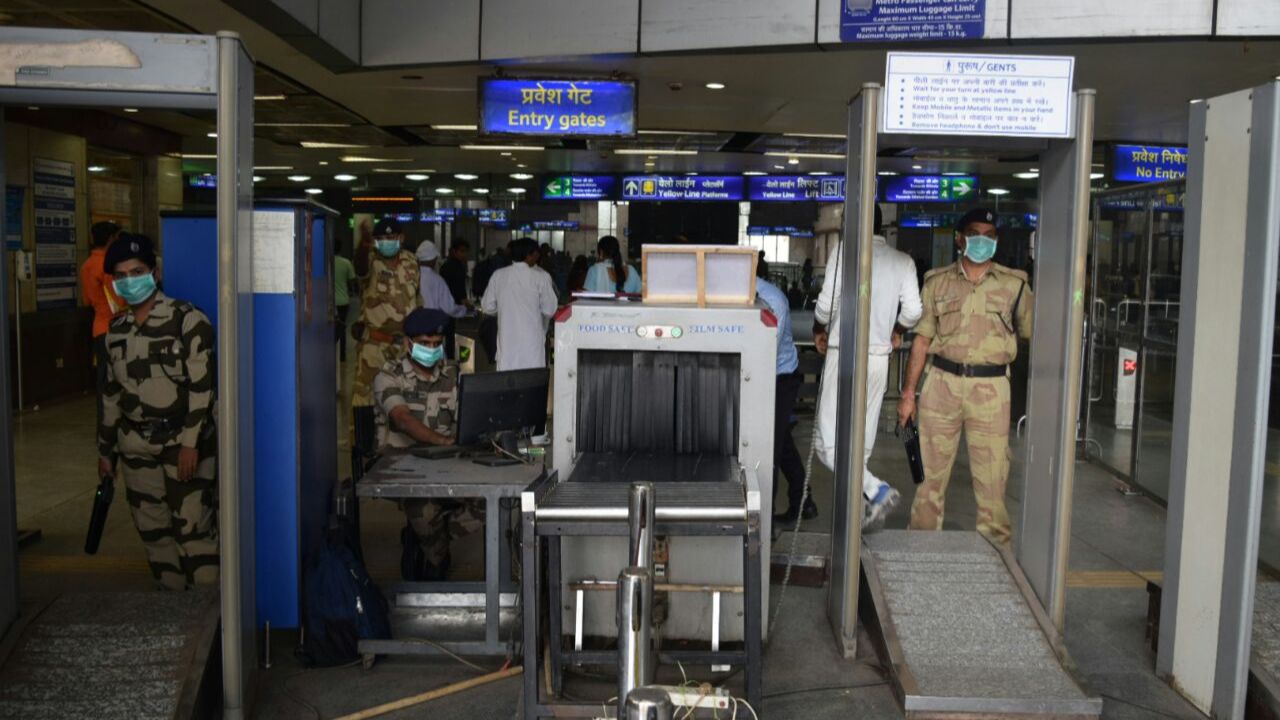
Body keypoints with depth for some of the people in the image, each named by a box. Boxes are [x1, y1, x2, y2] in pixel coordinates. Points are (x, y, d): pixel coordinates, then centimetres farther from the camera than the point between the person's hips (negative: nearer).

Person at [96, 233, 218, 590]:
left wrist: (191, 442, -18)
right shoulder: (116, 331, 12)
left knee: (194, 527, -7)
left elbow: (201, 385, -12)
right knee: (153, 530, 10)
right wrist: (105, 449, 18)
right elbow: (111, 393, 19)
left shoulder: (187, 320, -8)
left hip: (184, 440, -6)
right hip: (136, 445, 6)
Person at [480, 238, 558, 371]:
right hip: (531, 339, -3)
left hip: (507, 338, 3)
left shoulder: (498, 276, 3)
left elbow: (488, 307, 7)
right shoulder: (541, 277, -7)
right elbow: (550, 310, -4)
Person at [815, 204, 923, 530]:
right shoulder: (903, 261, 6)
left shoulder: (845, 250, -5)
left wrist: (820, 330, 10)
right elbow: (912, 311, 1)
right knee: (862, 440, 15)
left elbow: (827, 303, -10)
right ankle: (861, 506, 20)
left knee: (831, 444, -4)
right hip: (879, 357, 5)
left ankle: (876, 491, -20)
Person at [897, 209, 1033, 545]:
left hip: (990, 389, -1)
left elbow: (1033, 335, 5)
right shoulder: (938, 282, 8)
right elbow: (922, 339, 8)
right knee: (931, 471, 7)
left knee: (992, 475, 1)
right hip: (942, 382, 1)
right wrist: (908, 392, 5)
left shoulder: (1014, 284, 5)